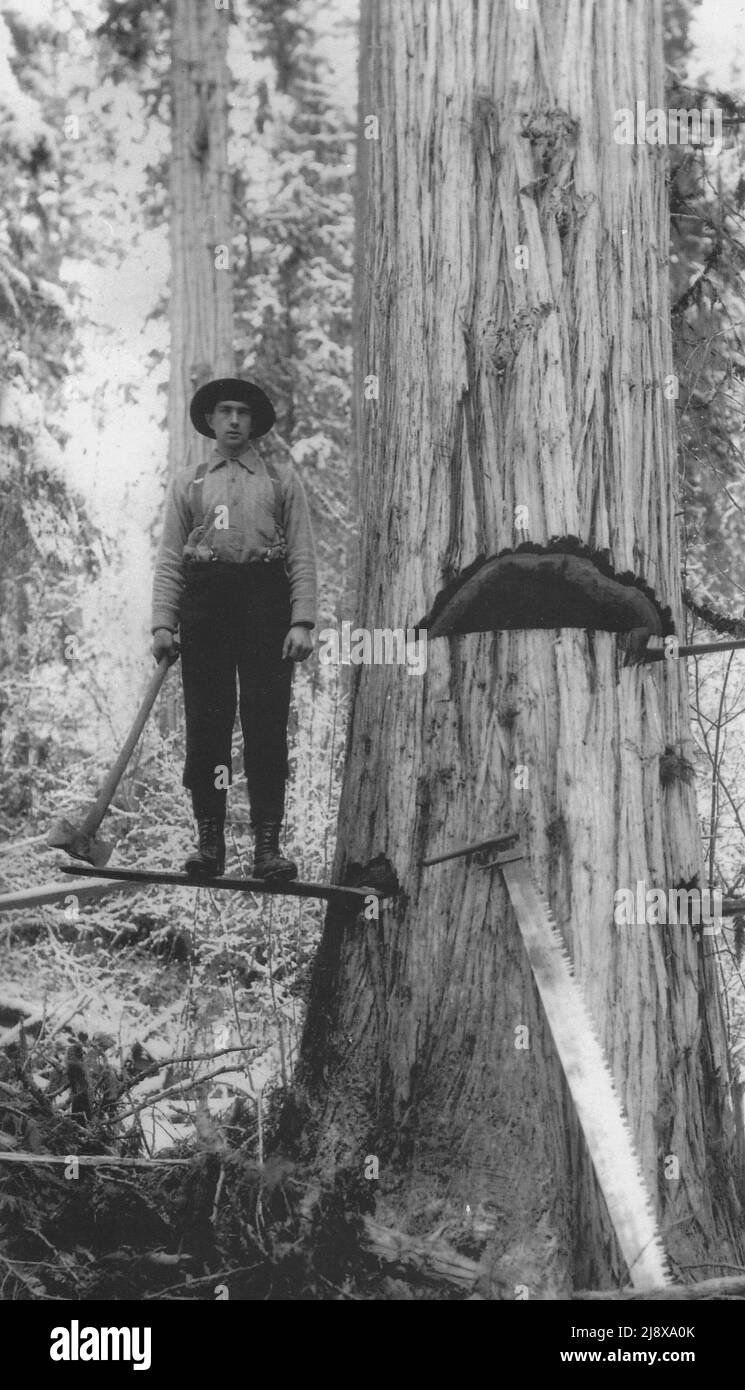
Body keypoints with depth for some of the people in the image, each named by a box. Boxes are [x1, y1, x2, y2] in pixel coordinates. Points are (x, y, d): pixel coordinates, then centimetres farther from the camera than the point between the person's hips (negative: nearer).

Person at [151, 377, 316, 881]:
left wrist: (303, 621, -6)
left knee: (267, 725, -6)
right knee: (206, 723, -2)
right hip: (204, 601, 1)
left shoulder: (283, 479, 15)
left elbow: (303, 555, 7)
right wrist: (163, 623, -1)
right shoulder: (188, 483, 18)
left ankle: (268, 845, -4)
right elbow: (169, 559, 12)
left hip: (265, 598, -1)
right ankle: (209, 842, 4)